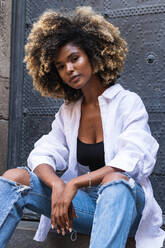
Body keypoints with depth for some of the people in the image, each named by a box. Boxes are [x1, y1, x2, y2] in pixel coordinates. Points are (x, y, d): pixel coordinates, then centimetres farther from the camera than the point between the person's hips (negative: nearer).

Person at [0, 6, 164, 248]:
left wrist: (74, 184, -26)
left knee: (116, 180, -39)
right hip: (85, 205, 4)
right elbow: (40, 155, 0)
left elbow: (133, 161, -18)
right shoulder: (67, 113, 11)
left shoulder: (128, 103, -4)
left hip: (125, 201, -4)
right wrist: (57, 186, -23)